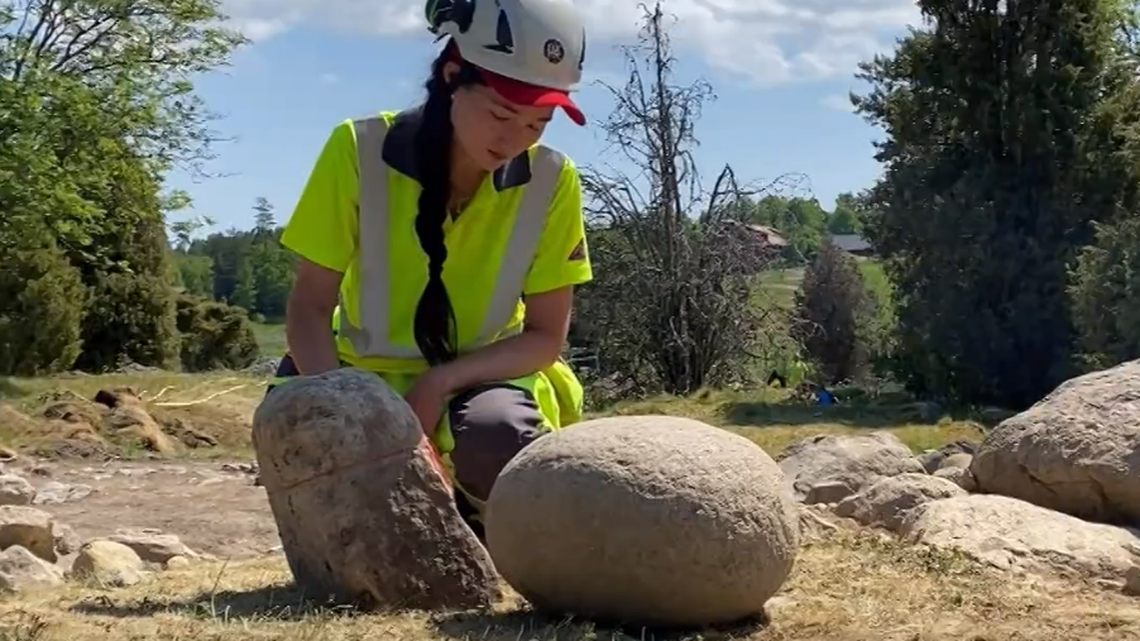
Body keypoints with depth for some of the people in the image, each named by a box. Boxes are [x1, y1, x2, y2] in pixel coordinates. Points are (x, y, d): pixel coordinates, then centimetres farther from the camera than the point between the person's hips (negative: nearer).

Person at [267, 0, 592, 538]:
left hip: (482, 376, 0)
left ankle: (471, 524, 3)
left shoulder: (551, 182, -14)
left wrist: (443, 381, -25)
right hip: (368, 375, 1)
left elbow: (545, 337, -9)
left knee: (500, 441, -36)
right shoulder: (361, 151, -17)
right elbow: (310, 307, -12)